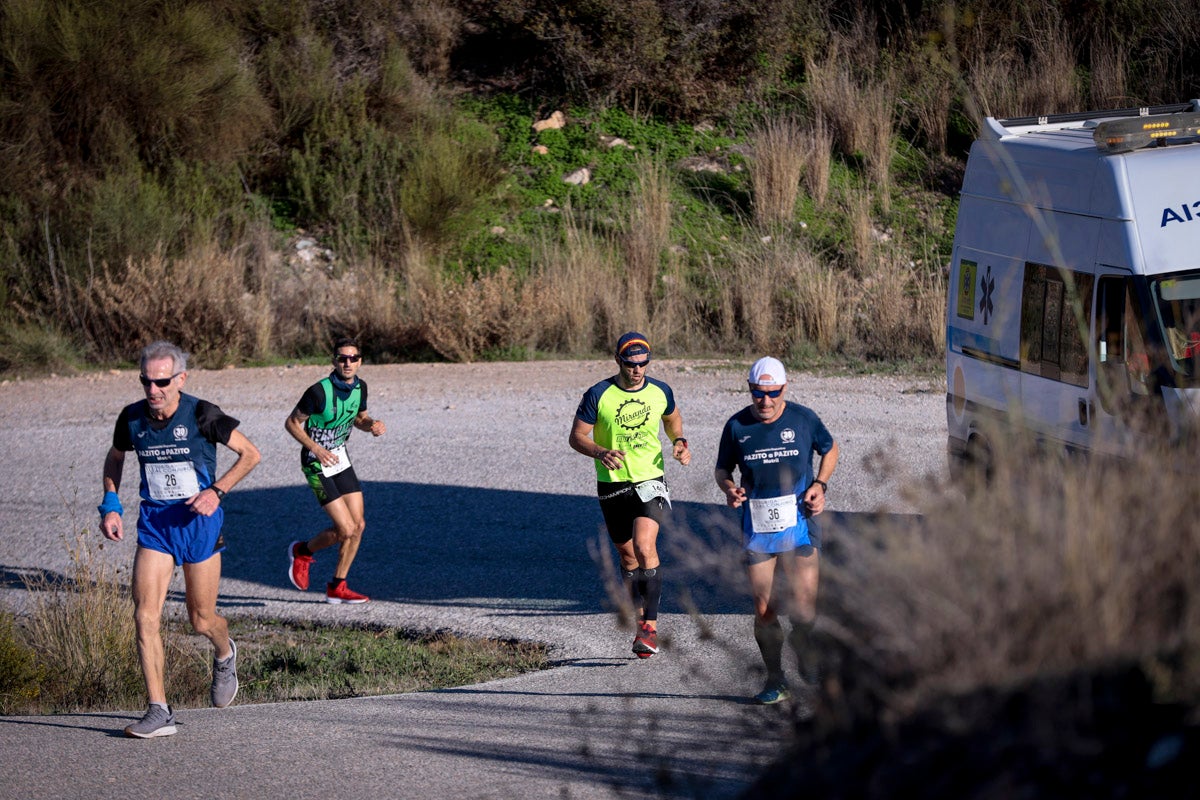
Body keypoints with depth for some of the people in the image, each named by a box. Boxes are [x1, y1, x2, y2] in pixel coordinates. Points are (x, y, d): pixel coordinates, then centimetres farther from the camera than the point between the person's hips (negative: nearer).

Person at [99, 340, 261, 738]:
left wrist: (217, 491, -16)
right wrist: (111, 505, 3)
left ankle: (225, 654, 44)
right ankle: (159, 712, -10)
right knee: (145, 615, -12)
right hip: (155, 522, 3)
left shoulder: (202, 415, -15)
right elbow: (114, 458, 17)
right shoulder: (132, 417, -5)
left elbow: (250, 454, -4)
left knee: (201, 620, 6)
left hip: (198, 520, -3)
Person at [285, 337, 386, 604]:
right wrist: (316, 449, -24)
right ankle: (302, 552, 17)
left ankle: (337, 588, 16)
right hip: (317, 463, -7)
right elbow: (292, 423, -13)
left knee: (358, 525, 3)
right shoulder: (319, 391, -23)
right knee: (346, 529, -12)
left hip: (340, 457, 7)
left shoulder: (359, 387, -2)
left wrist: (372, 424, -6)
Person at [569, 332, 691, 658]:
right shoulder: (598, 395, -9)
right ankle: (641, 620, 28)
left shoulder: (661, 392, -1)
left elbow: (673, 417, 21)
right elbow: (577, 437, -4)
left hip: (650, 481, -1)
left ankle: (650, 624, -18)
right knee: (628, 556, 11)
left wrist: (679, 442, 2)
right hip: (612, 484, 1)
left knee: (644, 546, -21)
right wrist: (601, 453, -23)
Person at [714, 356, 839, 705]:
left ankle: (802, 645, 19)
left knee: (805, 604, -11)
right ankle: (775, 680, 15)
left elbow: (830, 449, 16)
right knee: (763, 610, 2)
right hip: (756, 529, 1)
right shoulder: (737, 426, 0)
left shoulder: (803, 419, -1)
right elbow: (722, 468, 12)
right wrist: (729, 487, -10)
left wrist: (820, 485, 0)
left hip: (798, 523, -1)